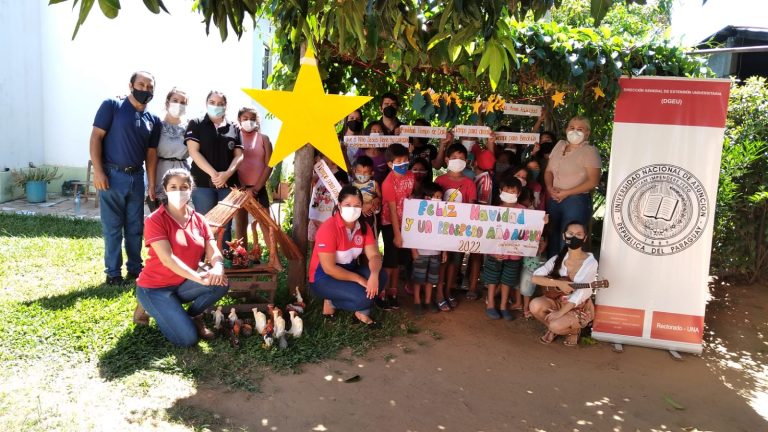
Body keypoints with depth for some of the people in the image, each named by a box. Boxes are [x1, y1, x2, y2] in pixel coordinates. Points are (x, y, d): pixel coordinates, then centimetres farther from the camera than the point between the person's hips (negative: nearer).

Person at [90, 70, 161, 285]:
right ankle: (113, 273, 12)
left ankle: (135, 268, 25)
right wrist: (98, 171, -15)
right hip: (112, 175, -5)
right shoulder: (112, 106, -3)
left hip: (136, 177, 5)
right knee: (112, 227, 2)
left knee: (136, 227, 12)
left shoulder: (153, 120, 11)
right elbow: (96, 136, -7)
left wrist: (151, 184, 8)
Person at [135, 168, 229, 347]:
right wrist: (200, 278, -35)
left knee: (220, 281, -23)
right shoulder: (155, 220, -15)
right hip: (155, 287, -5)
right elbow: (167, 259, -26)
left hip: (183, 284, 5)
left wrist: (217, 268, -32)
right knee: (187, 338, -19)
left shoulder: (199, 219, 2)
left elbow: (214, 253, -7)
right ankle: (154, 309, 11)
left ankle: (193, 315, 5)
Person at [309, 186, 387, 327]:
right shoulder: (328, 229, -25)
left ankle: (362, 311, 3)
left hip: (349, 270, 7)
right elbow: (329, 268, -26)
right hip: (323, 278, -7)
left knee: (381, 276, -18)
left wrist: (374, 274, -32)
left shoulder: (364, 227, -4)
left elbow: (374, 255, -10)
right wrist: (359, 279, -24)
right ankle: (331, 303, 1)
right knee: (363, 298, -27)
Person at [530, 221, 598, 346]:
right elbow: (535, 278, -13)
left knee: (556, 325, -31)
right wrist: (558, 283, -26)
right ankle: (553, 329, 5)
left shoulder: (590, 262, -18)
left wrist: (560, 313, -28)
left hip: (580, 307, -4)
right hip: (559, 300, 4)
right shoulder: (558, 258, -6)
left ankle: (574, 330, 7)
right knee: (535, 305, -26)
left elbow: (580, 294, -23)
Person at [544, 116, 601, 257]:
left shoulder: (590, 151, -6)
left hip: (576, 200, -6)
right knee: (552, 237, 11)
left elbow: (593, 181, -12)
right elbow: (548, 171, 16)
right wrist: (550, 188, -4)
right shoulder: (559, 145, 11)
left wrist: (566, 193, -16)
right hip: (554, 199, 6)